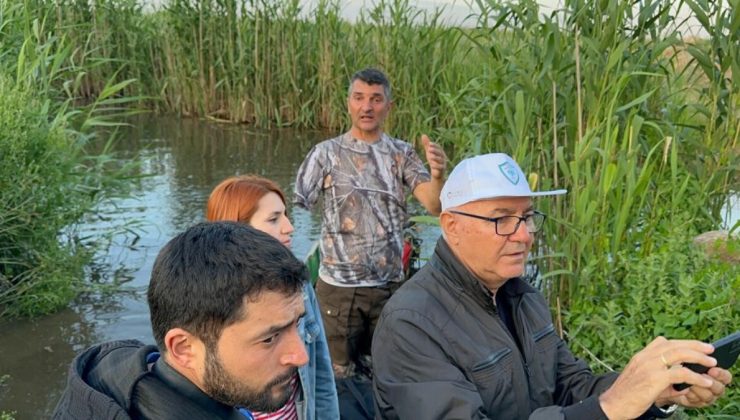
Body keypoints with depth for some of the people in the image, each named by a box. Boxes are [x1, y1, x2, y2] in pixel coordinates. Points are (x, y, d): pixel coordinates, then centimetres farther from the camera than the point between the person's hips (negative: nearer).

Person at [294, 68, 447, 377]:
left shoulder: (402, 154, 1)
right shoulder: (327, 153, -5)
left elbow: (434, 206, -9)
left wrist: (437, 176, -31)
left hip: (391, 284, 3)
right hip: (338, 285, -2)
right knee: (337, 373, 10)